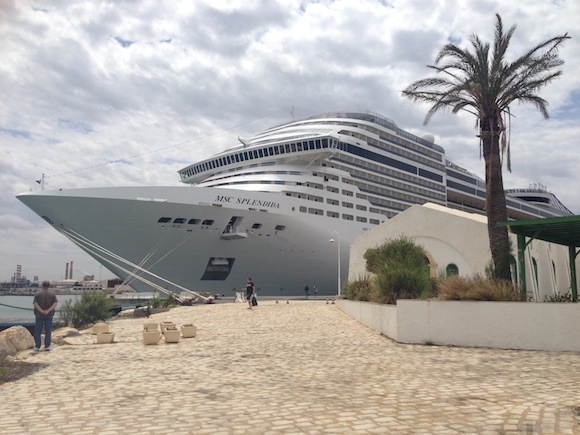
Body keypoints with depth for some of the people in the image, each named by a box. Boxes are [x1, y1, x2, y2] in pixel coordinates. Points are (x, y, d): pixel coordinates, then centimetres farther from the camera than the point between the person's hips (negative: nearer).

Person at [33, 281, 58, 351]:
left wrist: (41, 311, -16)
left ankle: (37, 346, 8)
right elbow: (55, 303, -11)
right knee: (48, 331, 6)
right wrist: (48, 311, -16)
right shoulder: (52, 293, 0)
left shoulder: (38, 293, -1)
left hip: (39, 314, -1)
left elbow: (35, 304, -13)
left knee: (38, 330, 7)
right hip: (49, 315, 1)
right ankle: (47, 346, 5)